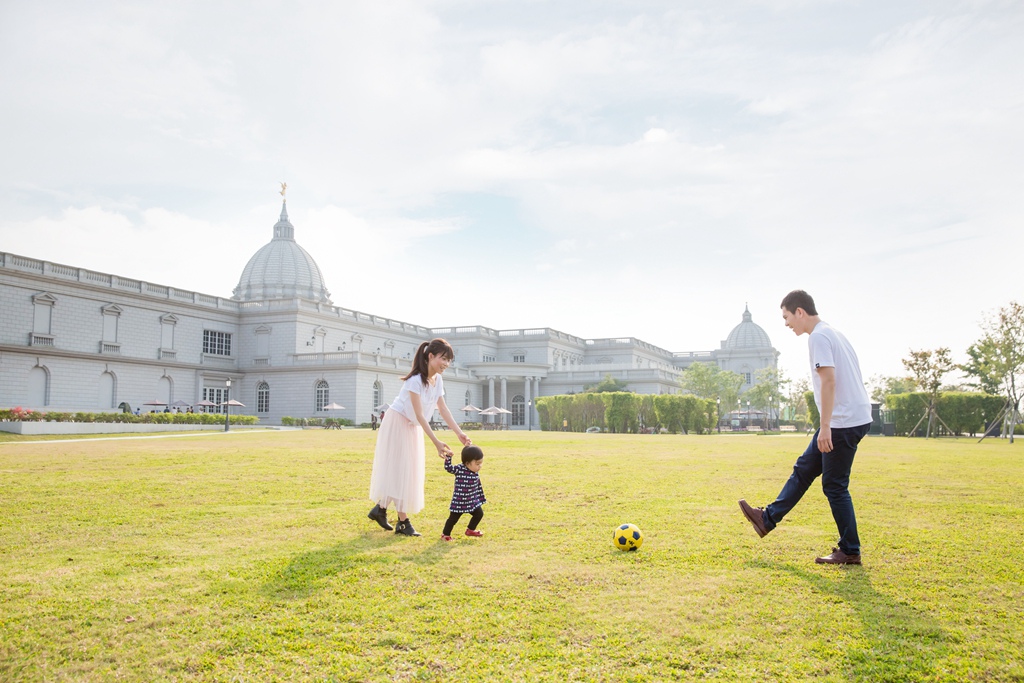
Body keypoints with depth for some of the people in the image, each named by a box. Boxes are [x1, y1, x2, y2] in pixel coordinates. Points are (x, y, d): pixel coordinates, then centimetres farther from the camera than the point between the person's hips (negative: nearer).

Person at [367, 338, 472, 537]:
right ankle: (403, 522, -2)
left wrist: (459, 433, -12)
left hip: (413, 427, 8)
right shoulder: (416, 380, -27)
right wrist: (436, 442, -32)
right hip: (397, 423, -8)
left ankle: (380, 509, 23)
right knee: (399, 469, -6)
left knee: (409, 470, 10)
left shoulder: (437, 379, -3)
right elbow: (419, 415, -29)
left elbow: (443, 409, -3)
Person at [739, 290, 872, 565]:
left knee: (834, 485, -1)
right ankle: (768, 518, 24)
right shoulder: (833, 334, 17)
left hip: (844, 421, -10)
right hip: (854, 418, 10)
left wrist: (825, 426, -23)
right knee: (804, 469, 15)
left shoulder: (818, 337, -13)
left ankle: (850, 552, 8)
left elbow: (829, 380, -23)